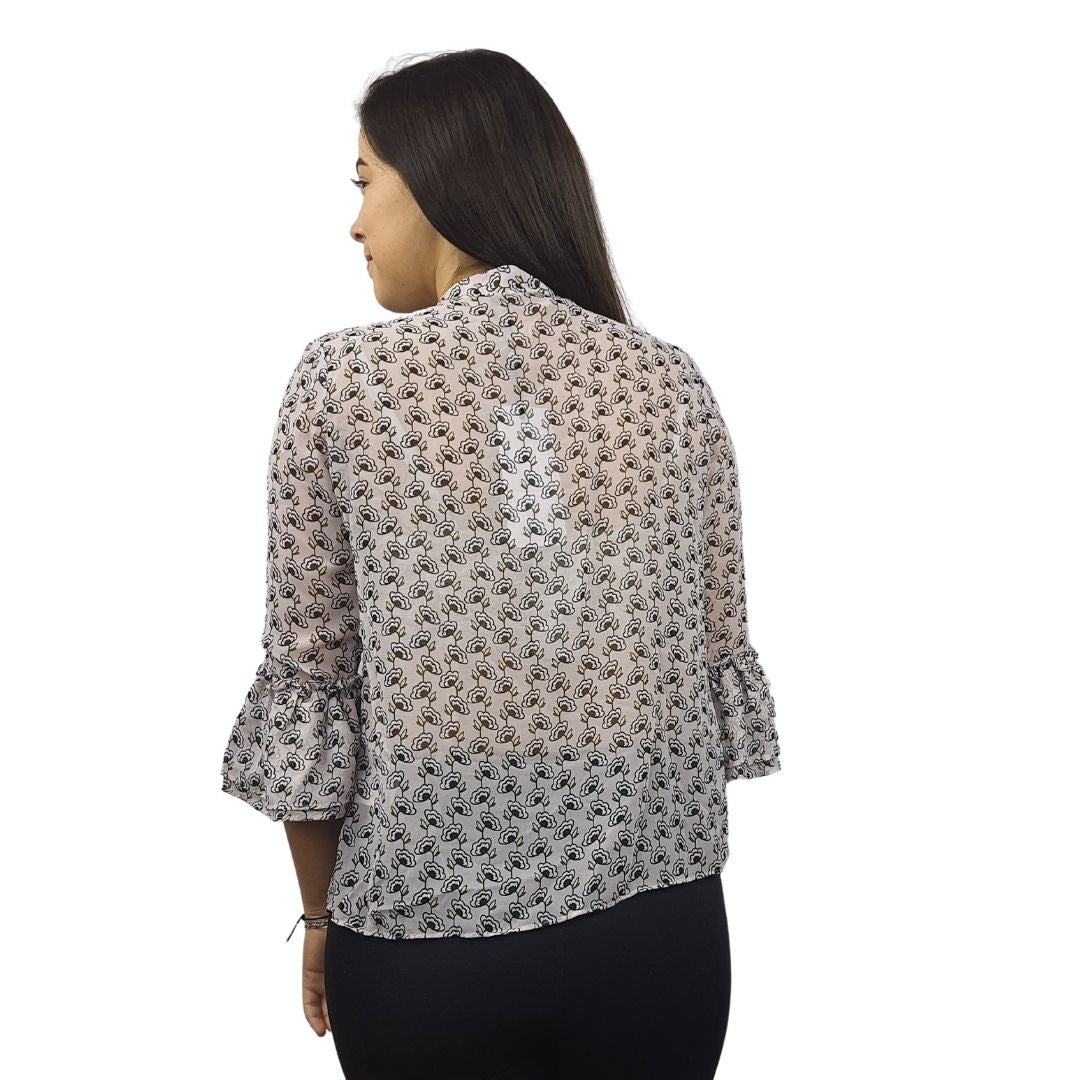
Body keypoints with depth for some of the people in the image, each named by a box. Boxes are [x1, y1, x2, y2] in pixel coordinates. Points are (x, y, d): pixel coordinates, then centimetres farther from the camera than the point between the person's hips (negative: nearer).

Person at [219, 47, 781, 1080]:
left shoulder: (341, 378, -8)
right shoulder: (669, 381, -2)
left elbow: (305, 679, -5)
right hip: (656, 921, 2)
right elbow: (714, 659, 3)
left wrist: (323, 917, 8)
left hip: (424, 926, -2)